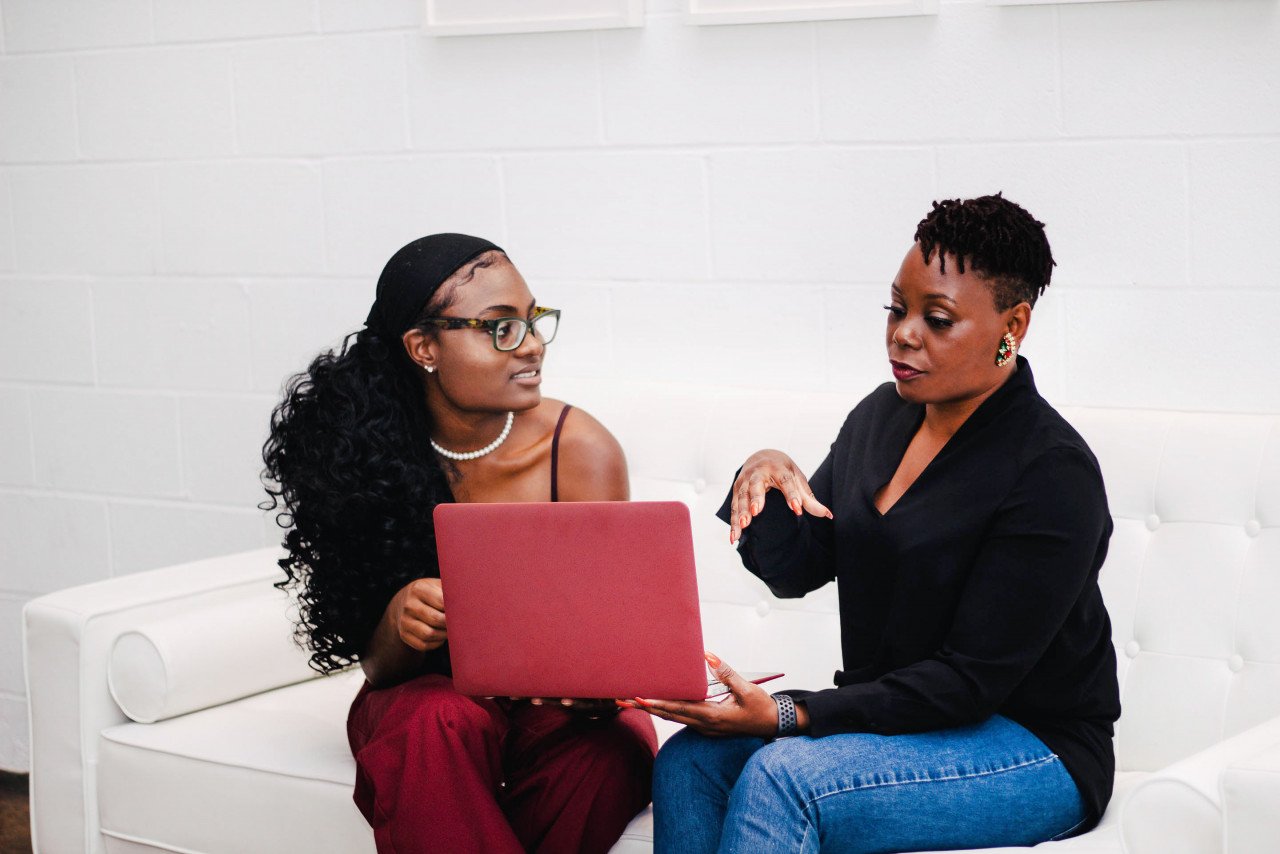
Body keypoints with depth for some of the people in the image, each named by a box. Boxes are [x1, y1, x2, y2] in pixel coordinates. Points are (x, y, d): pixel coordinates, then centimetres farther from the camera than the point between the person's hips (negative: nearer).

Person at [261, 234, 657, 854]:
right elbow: (378, 666, -5)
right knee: (441, 722, -36)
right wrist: (399, 622, -30)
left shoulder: (580, 450, -10)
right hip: (426, 696, 0)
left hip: (558, 709, 0)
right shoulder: (368, 450, -7)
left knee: (608, 749, -34)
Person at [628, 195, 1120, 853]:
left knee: (780, 776, -30)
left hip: (1032, 748, -7)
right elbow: (796, 570, 11)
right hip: (890, 718, 7)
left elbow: (970, 681, -20)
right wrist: (764, 480, -12)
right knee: (687, 761, -18)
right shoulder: (882, 416, 8)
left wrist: (787, 716, -25)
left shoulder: (1053, 475, -17)